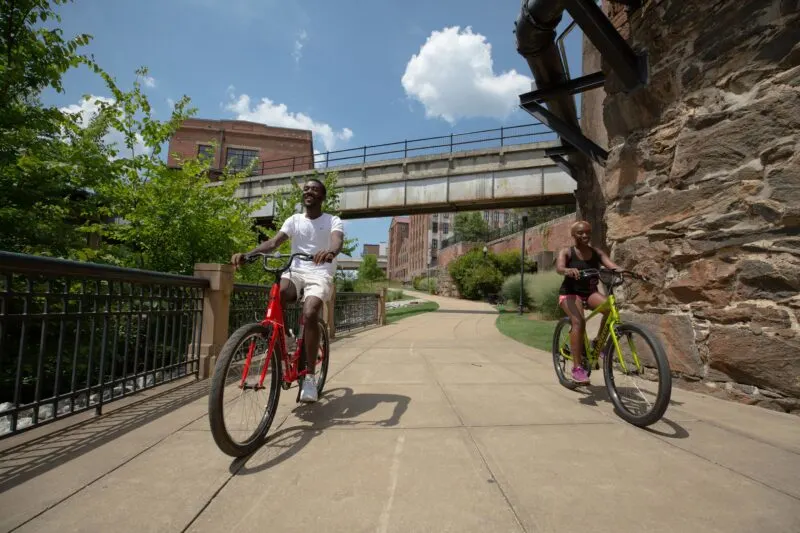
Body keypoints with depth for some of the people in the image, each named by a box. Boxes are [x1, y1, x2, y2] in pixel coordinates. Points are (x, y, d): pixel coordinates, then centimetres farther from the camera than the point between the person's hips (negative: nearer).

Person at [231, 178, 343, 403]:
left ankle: (309, 376, -16)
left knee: (309, 314, -29)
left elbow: (337, 241, -19)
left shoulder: (333, 221, 3)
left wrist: (330, 252, -45)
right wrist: (246, 253, -20)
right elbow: (273, 242, -1)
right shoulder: (294, 220, 13)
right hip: (295, 271, 3)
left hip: (320, 275, -3)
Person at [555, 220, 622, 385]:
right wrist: (569, 270, -48)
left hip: (590, 292, 4)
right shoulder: (567, 252, -5)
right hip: (570, 293, -4)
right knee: (579, 321, -30)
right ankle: (577, 367, -25)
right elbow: (559, 268, -24)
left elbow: (613, 266, -9)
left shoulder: (597, 253, 5)